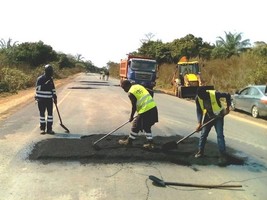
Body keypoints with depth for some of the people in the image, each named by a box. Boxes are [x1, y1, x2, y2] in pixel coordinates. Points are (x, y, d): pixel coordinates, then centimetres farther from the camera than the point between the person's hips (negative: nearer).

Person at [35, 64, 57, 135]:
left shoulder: (51, 79, 10)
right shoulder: (40, 79, -8)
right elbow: (38, 89, -13)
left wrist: (55, 97, 14)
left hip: (49, 99, 5)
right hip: (41, 99, -5)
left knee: (50, 113, 4)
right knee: (42, 113, 2)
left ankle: (49, 129, 12)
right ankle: (42, 128, 13)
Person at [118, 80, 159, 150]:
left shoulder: (130, 93, -7)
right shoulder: (138, 86, 15)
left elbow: (134, 106, -6)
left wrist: (131, 116, 8)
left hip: (145, 110, -8)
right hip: (153, 107, 8)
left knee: (136, 126, 8)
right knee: (147, 127, 19)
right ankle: (150, 143, 19)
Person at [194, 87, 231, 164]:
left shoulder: (215, 94, -29)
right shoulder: (198, 98, -17)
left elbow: (227, 95, -15)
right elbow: (199, 111, -10)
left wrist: (227, 107, -15)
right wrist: (199, 123, -20)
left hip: (218, 117, -4)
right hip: (208, 117, 4)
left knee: (220, 135, -10)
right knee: (203, 134, 6)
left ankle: (222, 155, -3)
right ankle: (200, 151, 22)